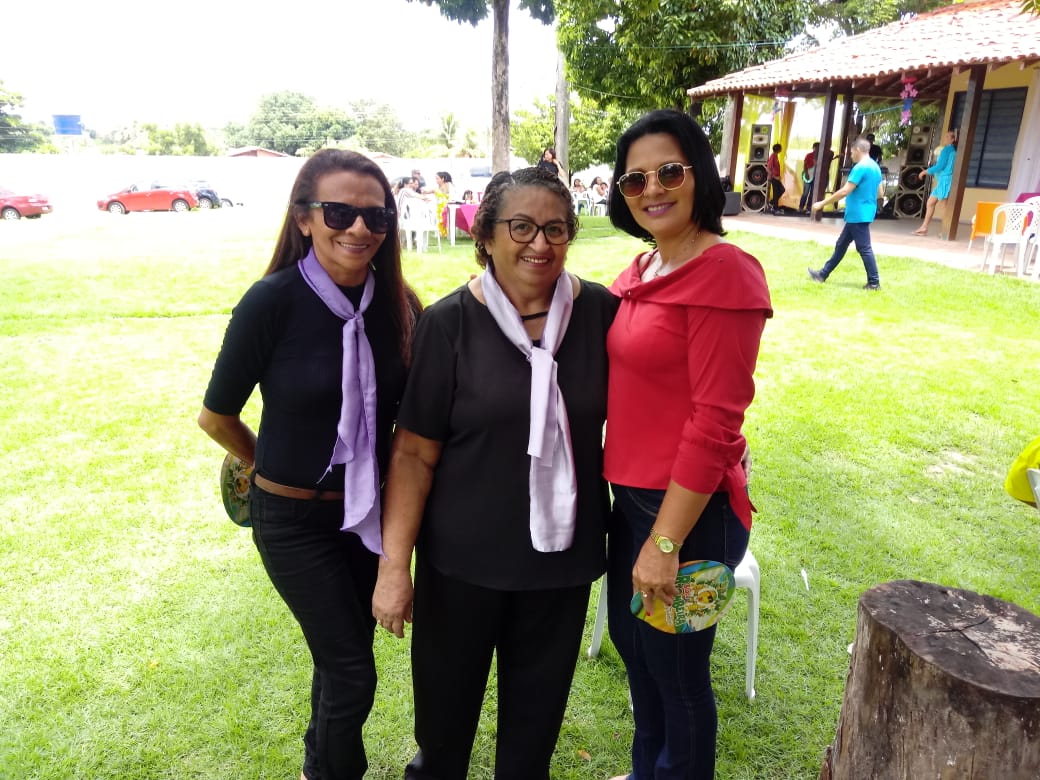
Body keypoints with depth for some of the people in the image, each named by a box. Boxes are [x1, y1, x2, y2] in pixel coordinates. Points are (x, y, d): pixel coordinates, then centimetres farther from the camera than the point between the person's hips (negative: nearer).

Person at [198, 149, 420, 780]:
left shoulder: (399, 303, -8)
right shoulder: (273, 301, -20)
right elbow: (217, 416, -7)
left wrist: (384, 473, 6)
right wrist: (276, 468, 6)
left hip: (369, 510, 4)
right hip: (295, 518, -4)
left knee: (346, 649, 21)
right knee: (352, 669, 4)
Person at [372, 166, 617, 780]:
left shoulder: (600, 311, -6)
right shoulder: (449, 323, -11)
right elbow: (415, 453, -10)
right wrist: (394, 564, -12)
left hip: (563, 553, 2)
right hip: (463, 559, -1)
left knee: (538, 709, 21)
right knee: (445, 707, 20)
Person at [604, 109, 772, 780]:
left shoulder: (723, 273, -19)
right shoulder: (642, 271, 7)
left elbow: (716, 422, -21)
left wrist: (665, 542, -19)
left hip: (690, 509, -9)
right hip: (631, 495, 9)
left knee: (676, 669, 13)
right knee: (631, 643, 26)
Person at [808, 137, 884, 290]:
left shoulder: (860, 167, -17)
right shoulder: (875, 167, 13)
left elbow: (844, 191, -22)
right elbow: (879, 193, 19)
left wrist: (822, 203, -16)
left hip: (858, 215, -10)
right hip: (860, 214, 10)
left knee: (864, 248, -4)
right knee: (841, 244, 14)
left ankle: (874, 282, 1)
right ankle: (823, 274, 22)